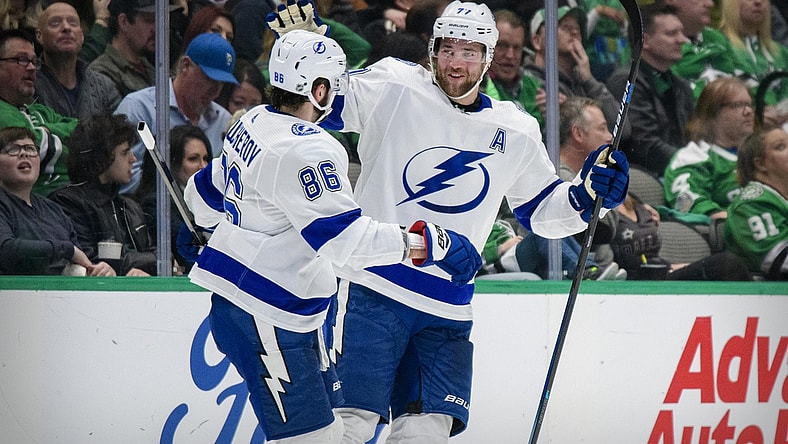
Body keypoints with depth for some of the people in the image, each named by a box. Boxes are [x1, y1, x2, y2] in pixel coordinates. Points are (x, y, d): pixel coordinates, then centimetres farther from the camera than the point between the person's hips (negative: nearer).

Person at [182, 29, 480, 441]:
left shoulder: (254, 122, 8)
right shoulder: (304, 149, -23)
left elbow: (209, 189, 25)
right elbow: (345, 238, -28)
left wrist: (201, 226, 45)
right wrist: (428, 242, -24)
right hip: (264, 319, -11)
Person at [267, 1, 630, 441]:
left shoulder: (516, 133, 10)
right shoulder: (395, 88, -2)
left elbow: (541, 210, 19)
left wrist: (586, 195, 1)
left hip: (447, 312, 4)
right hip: (373, 289, -4)